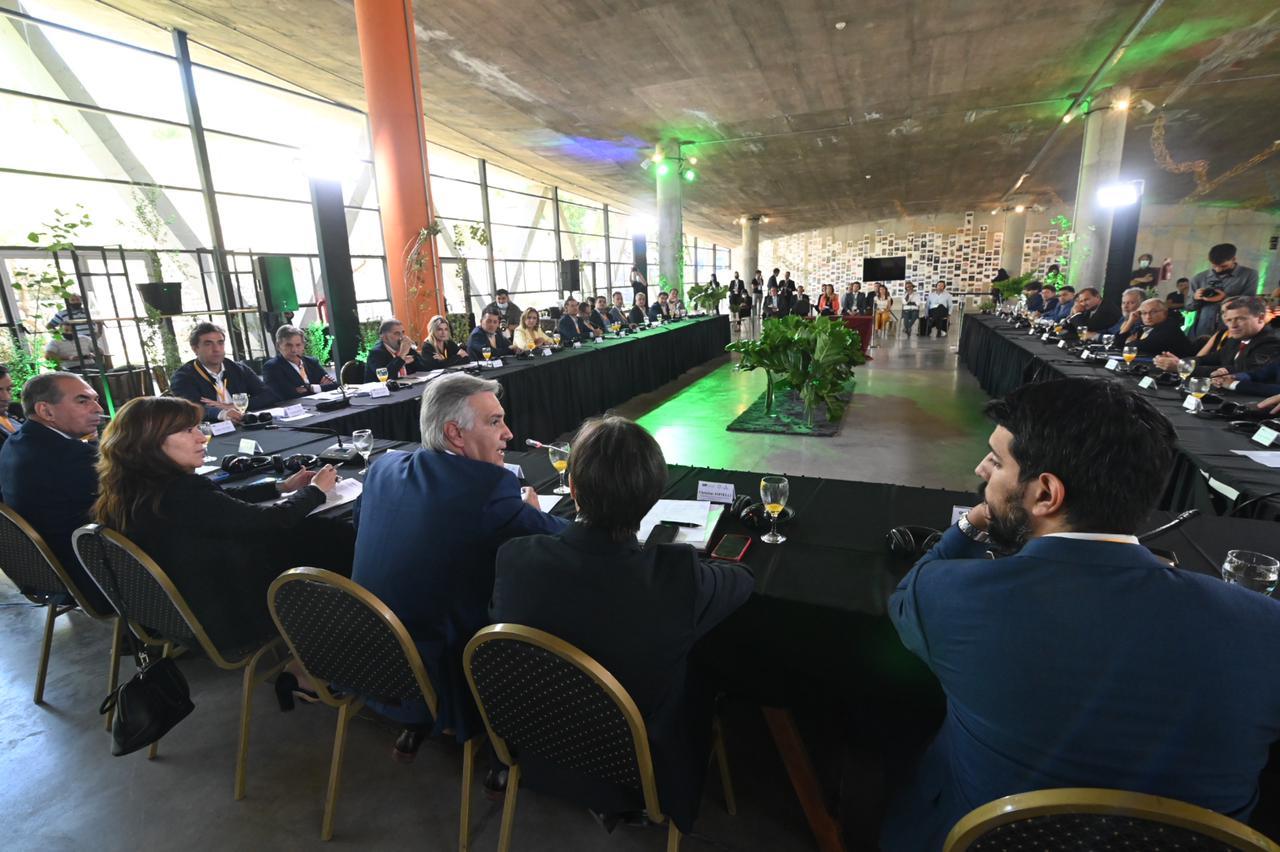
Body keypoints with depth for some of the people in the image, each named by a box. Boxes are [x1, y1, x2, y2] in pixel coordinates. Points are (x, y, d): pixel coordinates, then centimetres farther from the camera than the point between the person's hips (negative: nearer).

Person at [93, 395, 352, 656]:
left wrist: (281, 486, 12)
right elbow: (272, 520, -23)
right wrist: (316, 490, -5)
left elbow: (223, 498, 10)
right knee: (337, 537, 2)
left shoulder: (131, 489, -4)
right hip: (230, 615, -8)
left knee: (326, 530, 9)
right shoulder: (181, 495, -32)